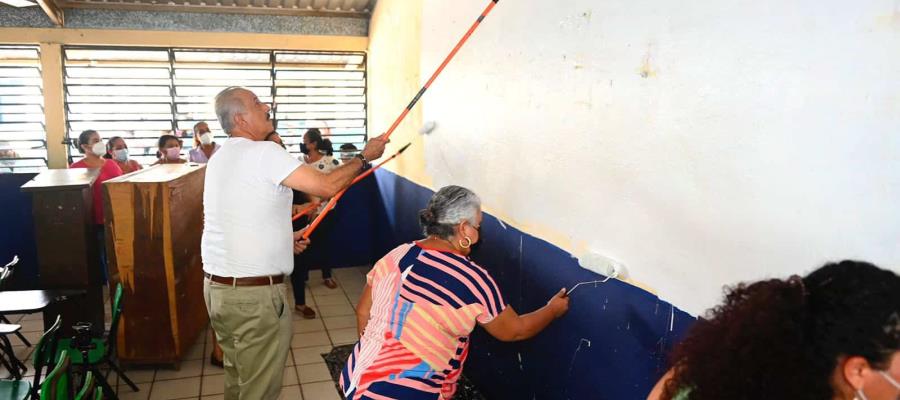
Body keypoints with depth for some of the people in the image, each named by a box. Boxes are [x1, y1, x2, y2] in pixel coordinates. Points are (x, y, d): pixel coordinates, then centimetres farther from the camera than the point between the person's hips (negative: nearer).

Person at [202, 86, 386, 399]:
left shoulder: (222, 156, 14)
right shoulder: (263, 152, -16)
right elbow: (327, 186, -21)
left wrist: (284, 238, 17)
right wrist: (365, 156, -6)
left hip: (217, 286, 9)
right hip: (254, 294, -9)